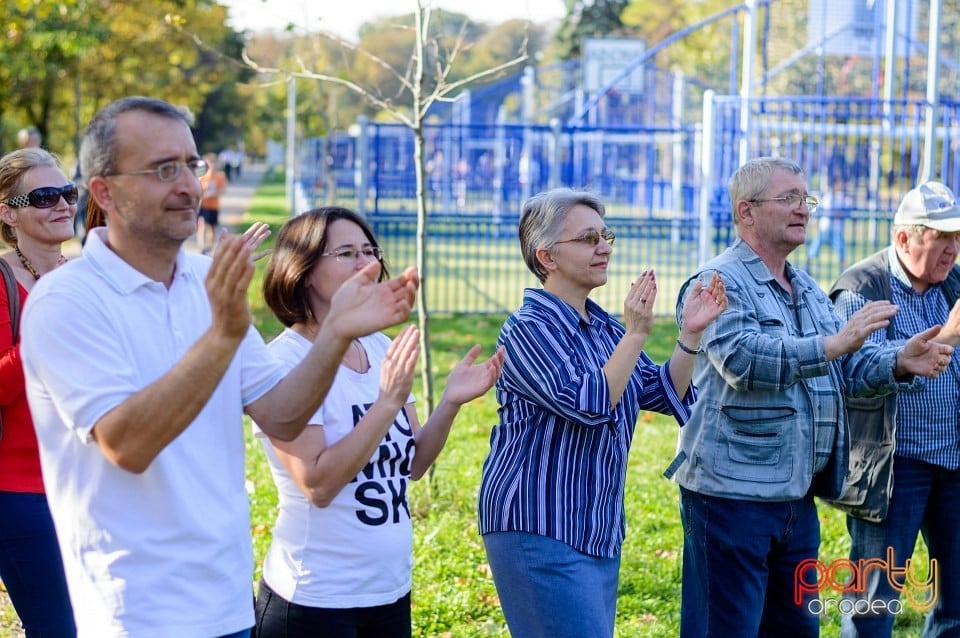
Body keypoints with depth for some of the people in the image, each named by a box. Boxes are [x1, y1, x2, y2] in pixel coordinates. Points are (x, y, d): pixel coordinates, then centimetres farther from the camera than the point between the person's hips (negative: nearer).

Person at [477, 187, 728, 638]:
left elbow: (664, 395, 12)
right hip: (539, 532, -8)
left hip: (599, 532, 8)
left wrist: (691, 334, -1)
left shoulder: (604, 327, 12)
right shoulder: (528, 329, -12)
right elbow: (589, 405, -23)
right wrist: (636, 334, -24)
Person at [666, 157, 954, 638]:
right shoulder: (719, 282, -10)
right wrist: (832, 344, -32)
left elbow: (848, 368, 16)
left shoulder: (807, 289, 18)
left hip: (798, 494, 9)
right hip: (733, 492, -9)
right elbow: (741, 359, -27)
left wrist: (900, 364, -4)